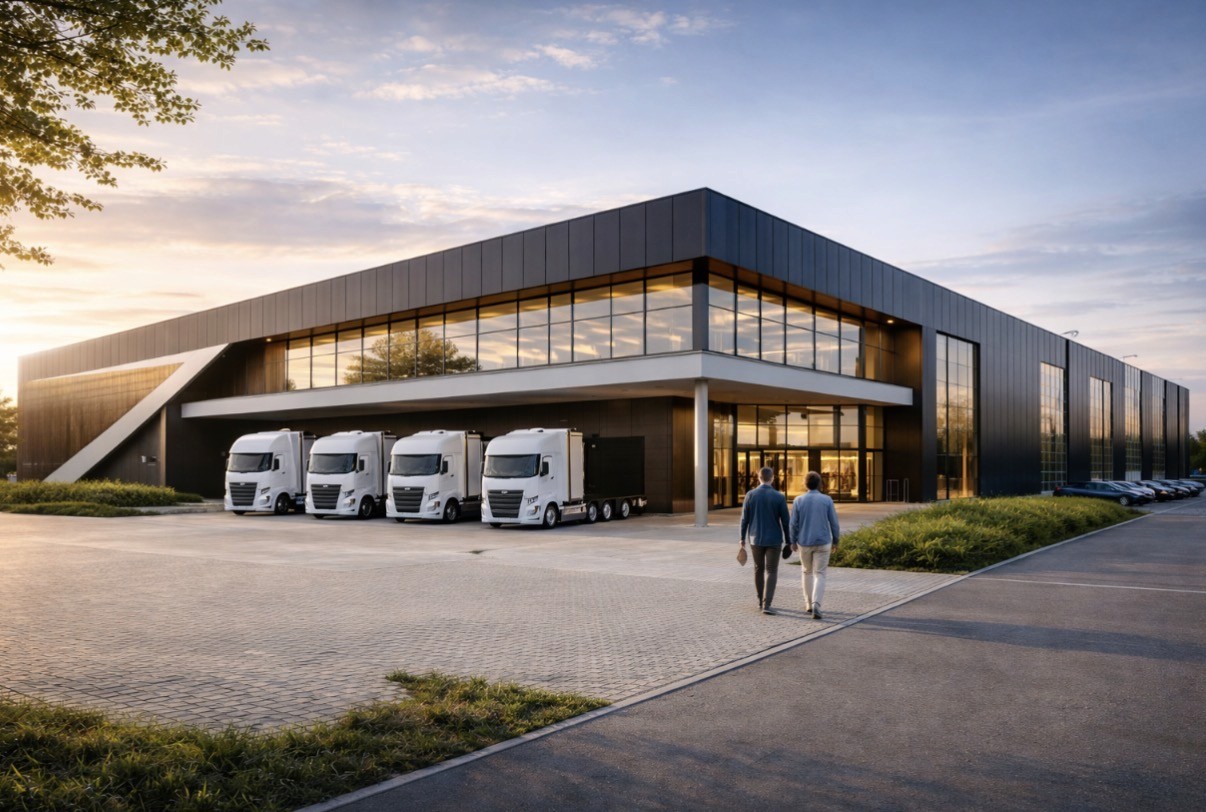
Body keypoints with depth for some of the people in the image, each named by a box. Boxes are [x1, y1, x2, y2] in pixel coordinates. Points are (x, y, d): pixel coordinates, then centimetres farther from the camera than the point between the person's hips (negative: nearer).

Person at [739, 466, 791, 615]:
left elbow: (744, 519, -2)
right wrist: (788, 541, 5)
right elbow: (785, 521, -6)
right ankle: (766, 605, -12)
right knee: (771, 572, 0)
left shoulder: (750, 495, -6)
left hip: (756, 539, 2)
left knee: (759, 569, 19)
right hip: (773, 540, -2)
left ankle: (761, 601, 29)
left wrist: (742, 538, 9)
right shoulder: (779, 497, -10)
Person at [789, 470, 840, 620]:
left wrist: (793, 542, 5)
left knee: (807, 572, 21)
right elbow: (834, 522, -4)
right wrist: (835, 540, 9)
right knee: (819, 575, 2)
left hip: (804, 543, 1)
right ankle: (816, 605, -15)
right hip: (822, 543, -1)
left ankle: (809, 604, 25)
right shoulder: (827, 500, -7)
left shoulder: (798, 500, -6)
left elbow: (794, 523, -5)